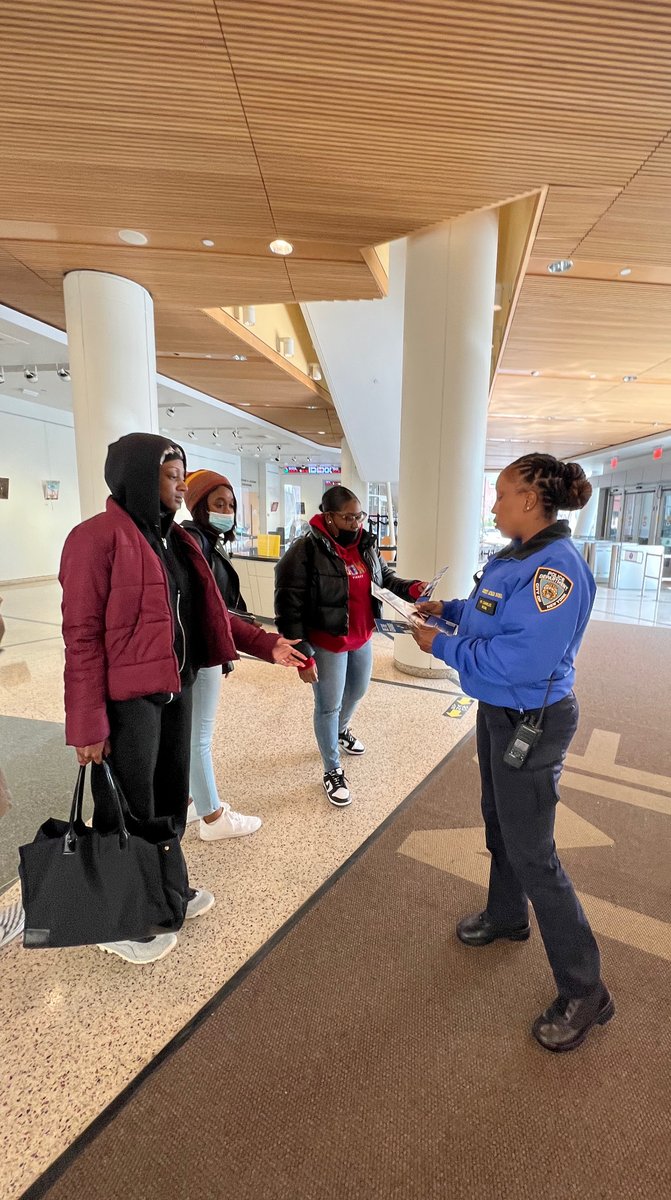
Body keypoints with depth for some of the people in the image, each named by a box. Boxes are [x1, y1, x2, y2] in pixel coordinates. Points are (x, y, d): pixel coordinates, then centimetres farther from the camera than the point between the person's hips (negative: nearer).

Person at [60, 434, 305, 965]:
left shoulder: (177, 539, 11)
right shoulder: (97, 538, -15)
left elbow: (208, 613, 12)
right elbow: (82, 637, -17)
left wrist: (268, 645, 5)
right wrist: (88, 725, -18)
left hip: (177, 691, 8)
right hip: (127, 699, -8)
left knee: (170, 799, 22)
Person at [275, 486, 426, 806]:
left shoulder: (365, 544, 0)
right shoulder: (305, 550, -22)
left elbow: (385, 577, 14)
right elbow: (289, 608, -21)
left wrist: (412, 588, -7)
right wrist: (303, 657, -21)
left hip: (362, 639, 7)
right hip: (327, 644, -7)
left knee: (357, 692, 26)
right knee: (328, 706, 7)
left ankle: (341, 730, 58)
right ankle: (332, 771, 28)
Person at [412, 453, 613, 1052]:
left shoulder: (557, 567, -27)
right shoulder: (513, 556, 3)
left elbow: (522, 660, -33)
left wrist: (442, 646, -24)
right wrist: (448, 608, 4)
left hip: (532, 721, -9)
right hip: (498, 710, 10)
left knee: (531, 851, 3)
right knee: (499, 822, 25)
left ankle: (585, 991, 25)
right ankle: (507, 915, 50)